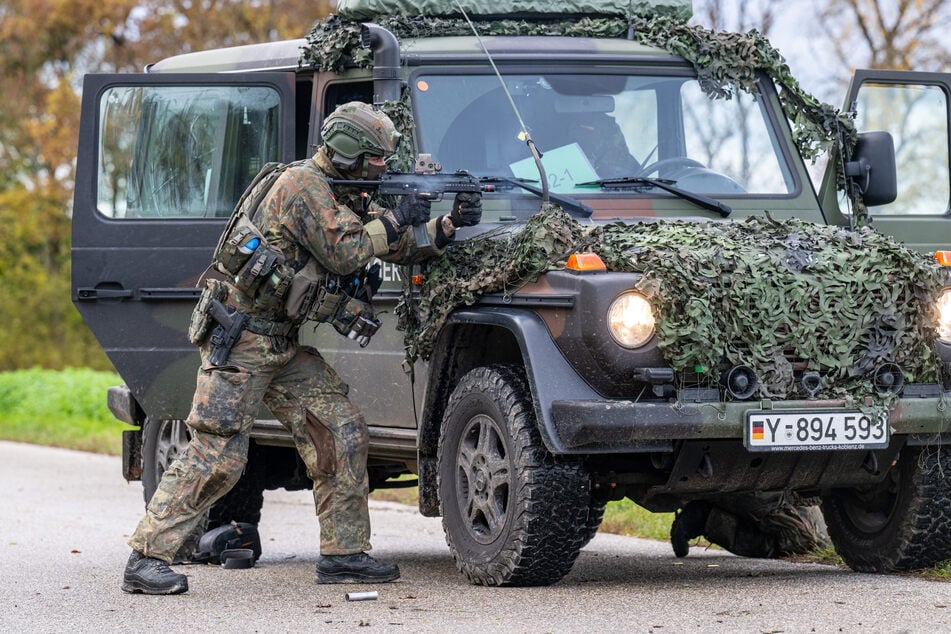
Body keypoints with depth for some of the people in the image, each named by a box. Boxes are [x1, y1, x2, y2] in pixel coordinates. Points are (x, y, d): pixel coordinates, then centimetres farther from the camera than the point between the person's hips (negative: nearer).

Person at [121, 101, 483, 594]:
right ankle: (146, 558, -10)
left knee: (342, 434, 4)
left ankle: (342, 553, 9)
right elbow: (344, 255, -21)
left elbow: (399, 248, 16)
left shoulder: (343, 194, 15)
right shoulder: (304, 186, -15)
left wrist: (449, 224, 1)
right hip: (239, 337, -10)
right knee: (217, 456, -13)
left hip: (282, 343, 10)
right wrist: (395, 218, -10)